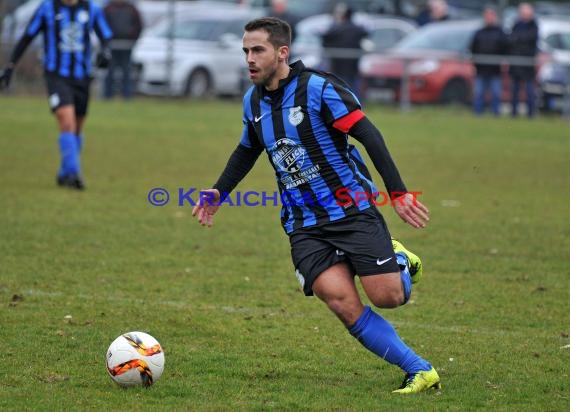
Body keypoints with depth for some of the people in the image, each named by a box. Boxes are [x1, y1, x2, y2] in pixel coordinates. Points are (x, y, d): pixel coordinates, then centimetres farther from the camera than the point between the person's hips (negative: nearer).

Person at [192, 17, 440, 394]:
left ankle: (400, 262, 26)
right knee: (342, 302, -16)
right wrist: (219, 193, 19)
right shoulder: (254, 101, 8)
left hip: (353, 210, -4)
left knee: (388, 296, -12)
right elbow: (248, 150, 28)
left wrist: (398, 192, -21)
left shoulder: (318, 88, -13)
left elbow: (369, 136, -15)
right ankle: (420, 371, -7)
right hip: (304, 227, 4)